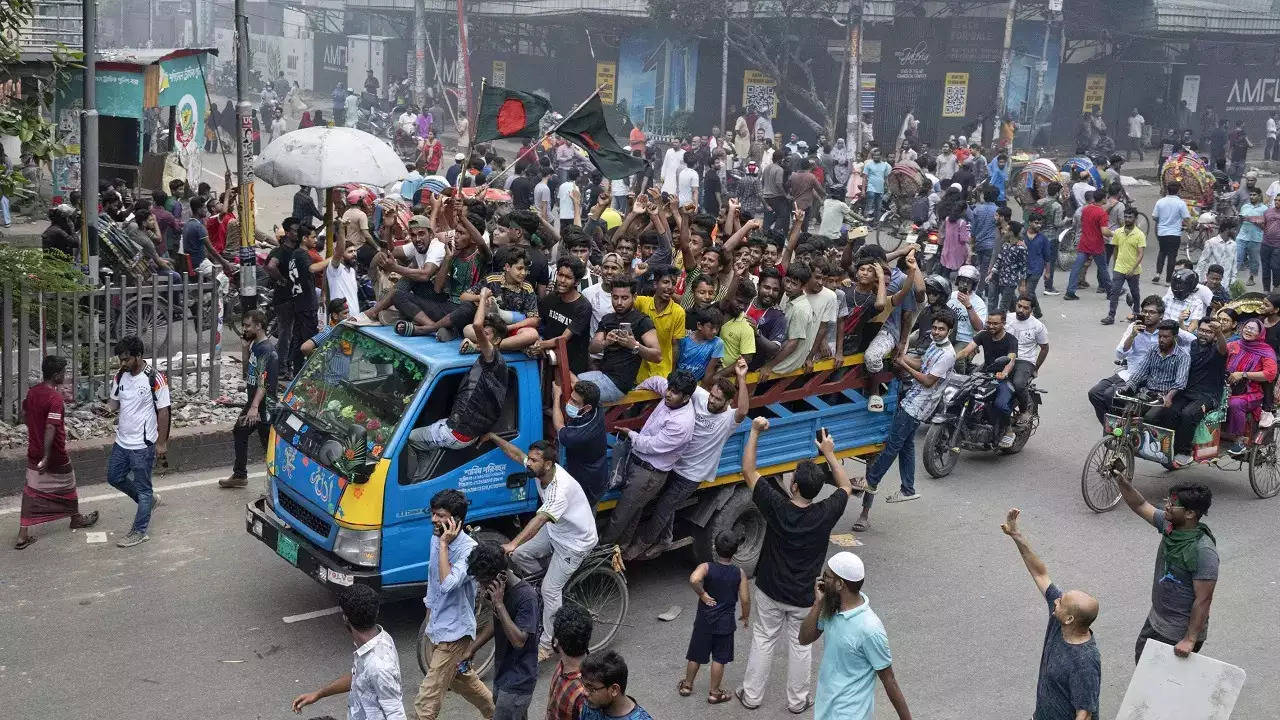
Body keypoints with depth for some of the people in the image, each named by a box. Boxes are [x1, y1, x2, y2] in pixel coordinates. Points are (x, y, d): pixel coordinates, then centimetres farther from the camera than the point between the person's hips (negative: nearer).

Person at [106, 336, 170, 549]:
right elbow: (114, 404, 13)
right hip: (122, 441, 7)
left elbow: (163, 411, -13)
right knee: (114, 478, 19)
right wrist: (111, 408, -12)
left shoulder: (155, 378, -17)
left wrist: (161, 442, -13)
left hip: (143, 444, -7)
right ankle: (149, 500, 38)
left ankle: (139, 531, 14)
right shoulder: (121, 376, 3)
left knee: (143, 488, 3)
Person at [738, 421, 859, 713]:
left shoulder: (777, 508, -25)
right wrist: (829, 453, 3)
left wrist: (754, 432, -13)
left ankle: (751, 695, 27)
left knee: (762, 640, 17)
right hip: (804, 596, 0)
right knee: (800, 646, 17)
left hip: (770, 590, 0)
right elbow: (846, 487, 0)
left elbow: (748, 471, -16)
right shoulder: (825, 514, -21)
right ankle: (797, 700, 30)